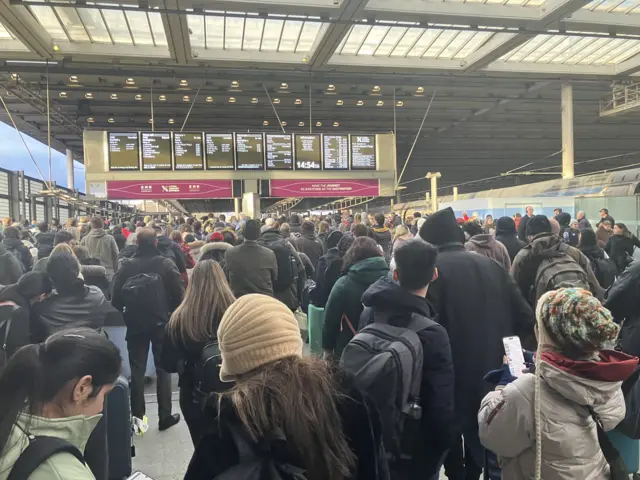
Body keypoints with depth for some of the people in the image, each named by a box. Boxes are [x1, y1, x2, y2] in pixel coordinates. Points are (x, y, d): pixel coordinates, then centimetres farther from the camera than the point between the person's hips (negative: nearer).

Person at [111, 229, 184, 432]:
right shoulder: (166, 264, -9)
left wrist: (123, 314, 12)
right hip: (161, 323, -1)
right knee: (163, 369, 10)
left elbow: (116, 296, -4)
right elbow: (178, 294, -9)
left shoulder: (126, 266, -6)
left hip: (135, 324, 1)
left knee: (137, 370, 11)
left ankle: (137, 416, 15)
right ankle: (165, 416, 13)